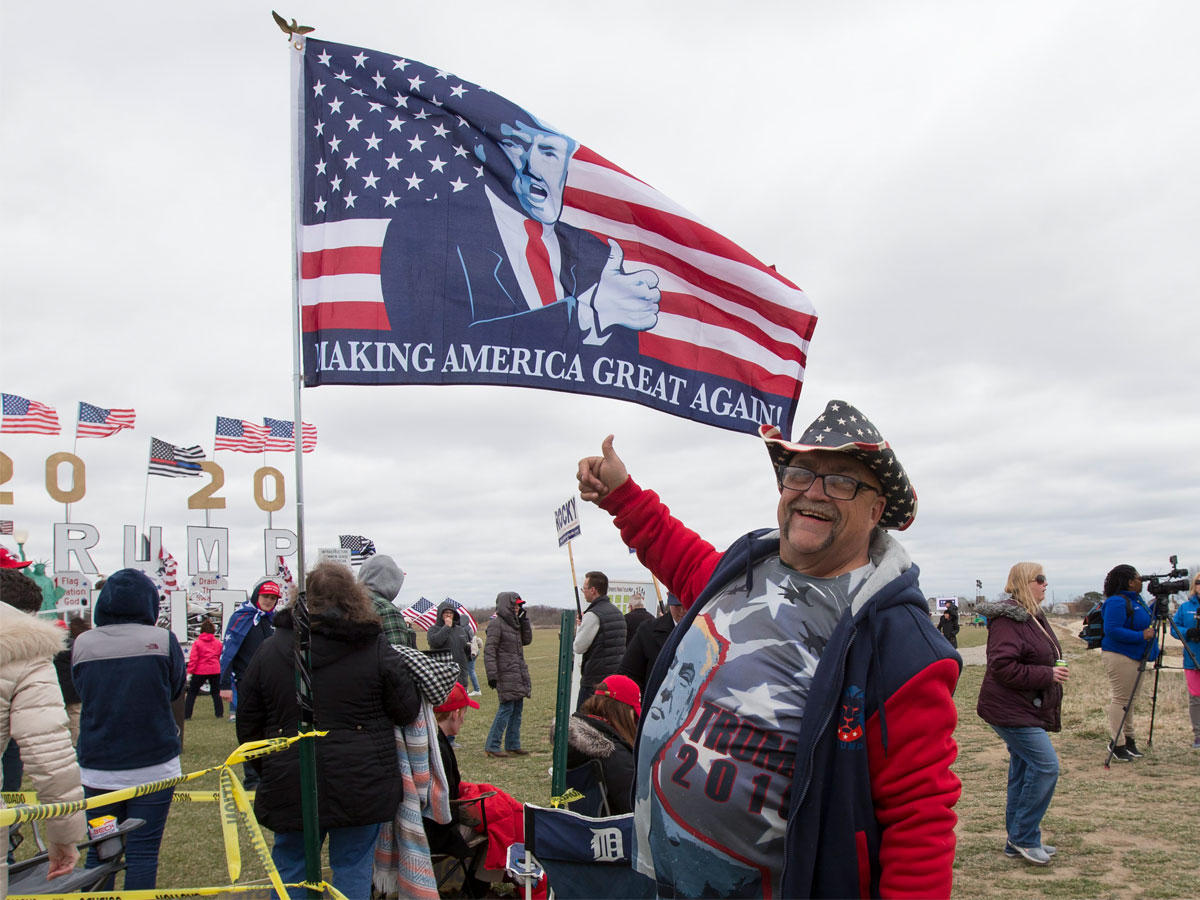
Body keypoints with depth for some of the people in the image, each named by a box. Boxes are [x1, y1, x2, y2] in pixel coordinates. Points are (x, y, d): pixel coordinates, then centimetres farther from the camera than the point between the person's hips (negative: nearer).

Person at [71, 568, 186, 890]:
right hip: (153, 766, -2)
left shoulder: (82, 643, -2)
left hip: (98, 767, 2)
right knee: (143, 852, 3)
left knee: (98, 852, 13)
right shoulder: (163, 640, -10)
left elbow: (82, 691, 12)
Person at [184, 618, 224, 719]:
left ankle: (186, 715, 4)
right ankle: (219, 713, 12)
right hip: (215, 671, 3)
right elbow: (220, 657, 13)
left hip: (200, 671, -3)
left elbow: (193, 659, -10)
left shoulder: (197, 642, -5)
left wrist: (189, 672, -9)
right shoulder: (217, 643, 6)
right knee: (216, 693, 14)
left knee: (192, 693, 8)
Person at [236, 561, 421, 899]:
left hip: (289, 783, 2)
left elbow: (248, 722, 7)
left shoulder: (270, 649, 1)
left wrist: (264, 769, 20)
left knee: (291, 866, 18)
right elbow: (407, 710, -3)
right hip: (360, 783, -2)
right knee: (353, 869, 9)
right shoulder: (376, 648, -8)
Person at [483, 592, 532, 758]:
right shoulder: (496, 623, -11)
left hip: (519, 673, 9)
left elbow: (527, 640, 18)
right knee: (506, 707, -10)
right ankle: (492, 746, -2)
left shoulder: (514, 622, 15)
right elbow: (489, 650, -15)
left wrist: (524, 619, 8)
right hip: (505, 674, -9)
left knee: (517, 708, 10)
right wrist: (492, 675, -20)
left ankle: (513, 745, 17)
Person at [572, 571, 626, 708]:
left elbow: (579, 647, -12)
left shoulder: (593, 615, -15)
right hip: (617, 675, 8)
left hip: (595, 681, -8)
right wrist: (584, 624, 17)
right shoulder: (617, 611, 13)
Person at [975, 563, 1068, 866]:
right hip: (1011, 712, -10)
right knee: (1046, 765, -13)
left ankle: (1018, 841, 22)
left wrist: (1057, 671, 14)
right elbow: (1003, 667, -26)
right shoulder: (1007, 620, -18)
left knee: (1023, 771, 13)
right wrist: (1047, 675, -22)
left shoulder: (1034, 617, 15)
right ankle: (1024, 838, -2)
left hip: (1029, 710, 10)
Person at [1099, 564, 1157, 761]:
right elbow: (1112, 630, -23)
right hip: (1120, 657, -10)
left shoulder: (1137, 600, 14)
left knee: (1130, 700, 15)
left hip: (1137, 656, 10)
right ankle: (1116, 743, -2)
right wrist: (1141, 636, -23)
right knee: (1121, 699, -7)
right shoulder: (1116, 602, -16)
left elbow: (1146, 621, 29)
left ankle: (1128, 740, 23)